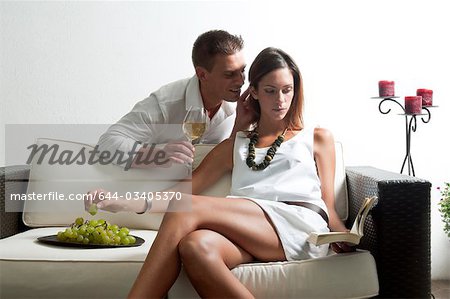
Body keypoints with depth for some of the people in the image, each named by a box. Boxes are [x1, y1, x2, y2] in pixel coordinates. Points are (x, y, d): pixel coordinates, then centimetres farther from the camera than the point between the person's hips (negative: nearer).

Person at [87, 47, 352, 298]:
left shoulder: (317, 139, 26)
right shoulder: (234, 146, 31)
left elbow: (327, 205, 18)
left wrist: (344, 235, -7)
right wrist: (129, 204, 1)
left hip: (301, 228, -2)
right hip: (249, 238, 3)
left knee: (188, 208, -27)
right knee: (196, 246, -38)